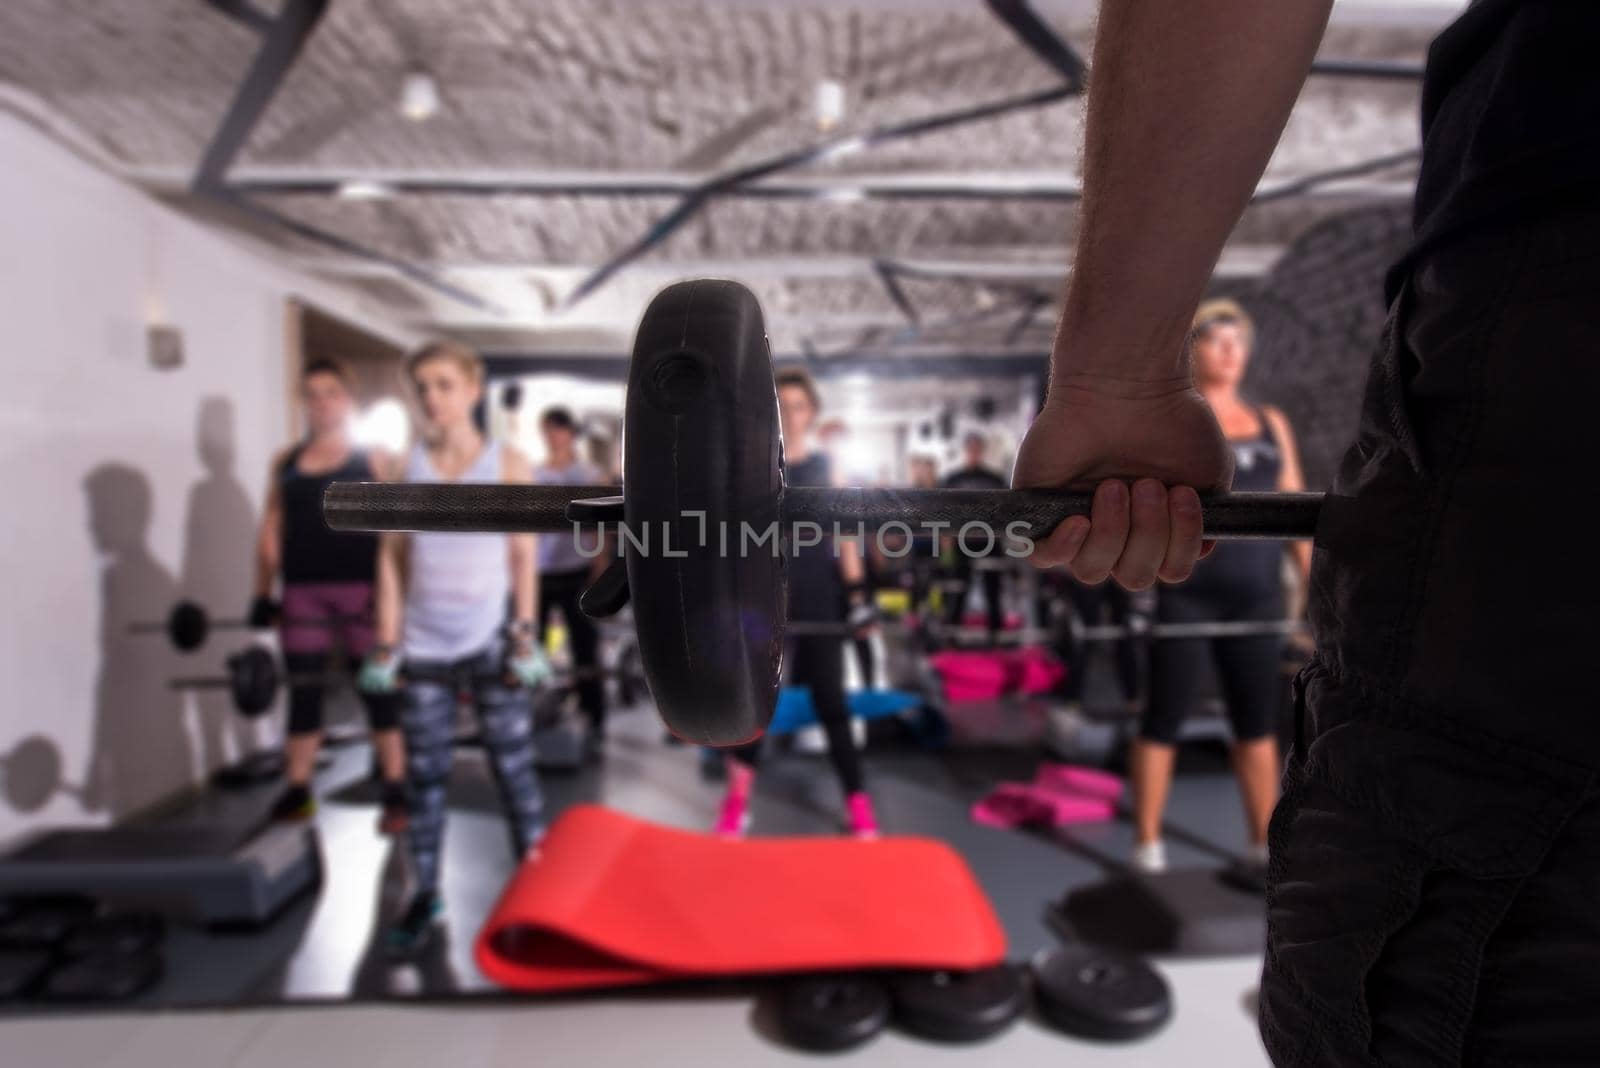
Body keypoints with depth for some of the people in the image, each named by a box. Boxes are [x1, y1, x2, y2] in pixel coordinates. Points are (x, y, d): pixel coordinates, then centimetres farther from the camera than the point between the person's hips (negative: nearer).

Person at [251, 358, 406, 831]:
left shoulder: (373, 459, 1)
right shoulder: (285, 462, 12)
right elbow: (271, 530, 12)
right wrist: (263, 592, 5)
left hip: (362, 590, -3)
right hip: (302, 592, 4)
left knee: (379, 692, 2)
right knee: (303, 694, 11)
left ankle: (395, 796, 9)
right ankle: (295, 793, 23)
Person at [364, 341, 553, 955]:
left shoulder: (508, 464, 0)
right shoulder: (405, 468, 5)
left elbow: (524, 557, -2)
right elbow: (391, 559, 5)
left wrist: (526, 637, -8)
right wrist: (386, 645, 1)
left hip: (489, 642, -2)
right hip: (422, 646, 3)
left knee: (514, 767, 4)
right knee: (424, 774, 11)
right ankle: (425, 894, 27)